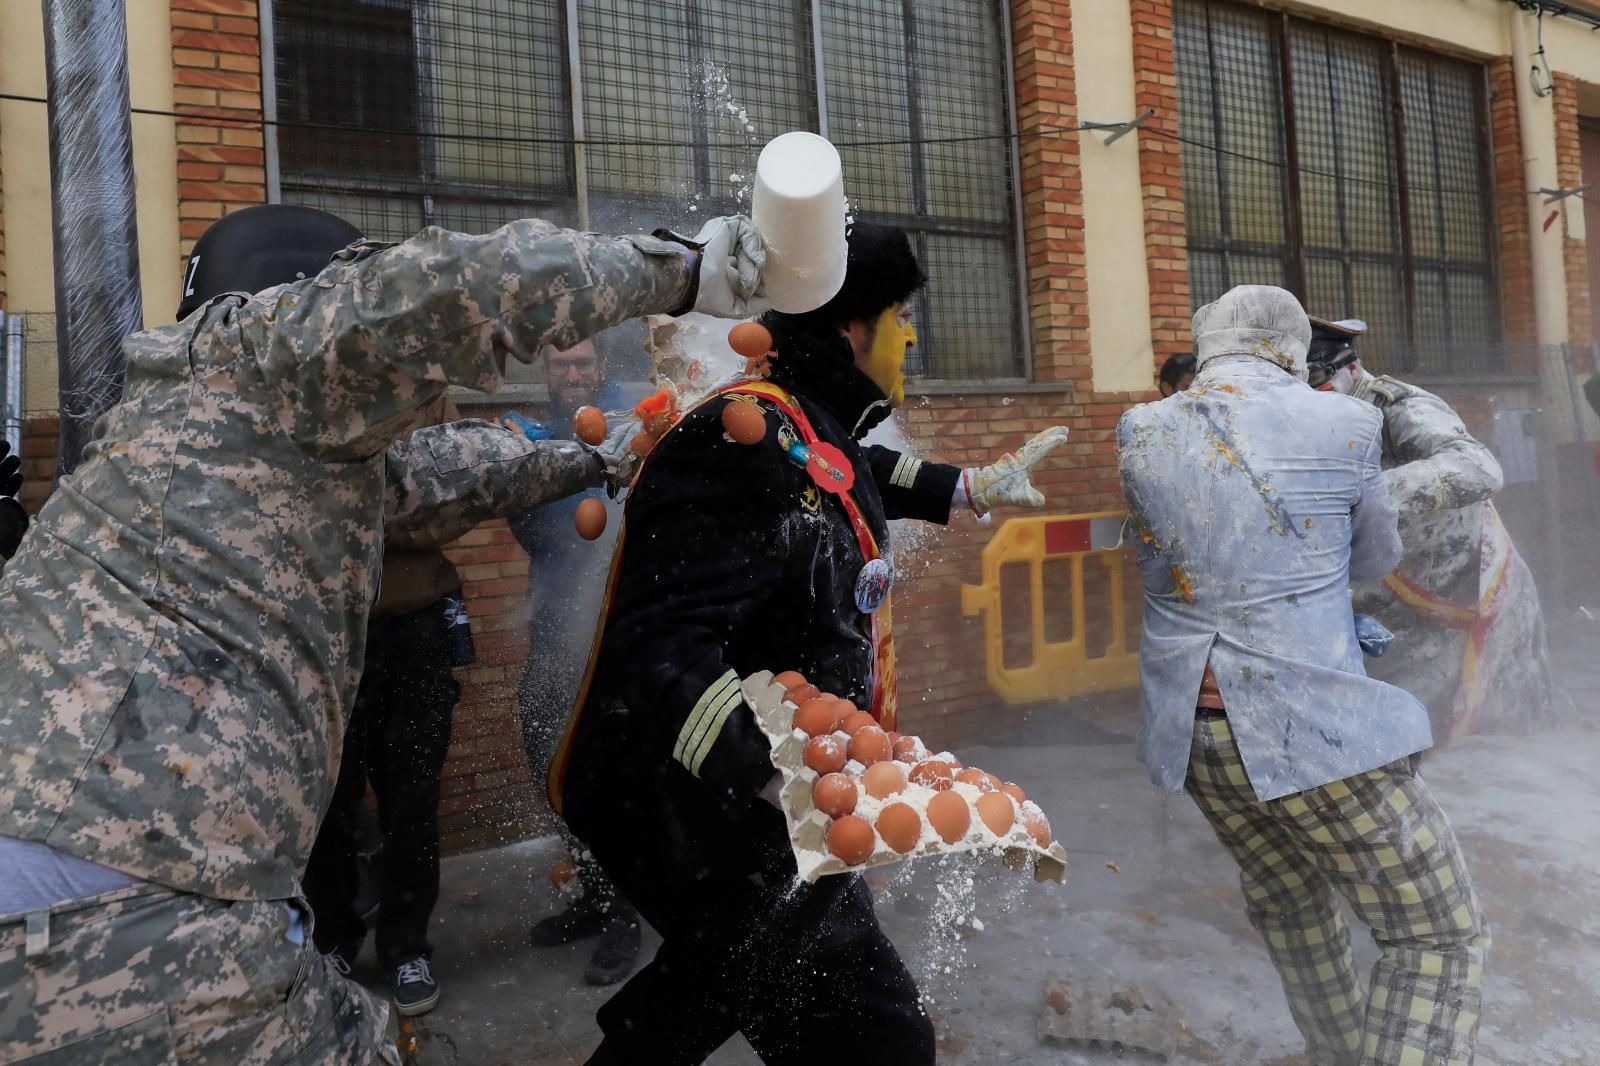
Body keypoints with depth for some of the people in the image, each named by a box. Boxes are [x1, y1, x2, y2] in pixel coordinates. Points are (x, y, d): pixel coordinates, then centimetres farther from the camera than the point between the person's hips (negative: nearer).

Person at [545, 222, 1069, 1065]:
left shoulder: (812, 432, 5)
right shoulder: (746, 442, -26)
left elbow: (860, 479, 30)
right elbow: (663, 650, -36)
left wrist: (978, 487, 40)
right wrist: (792, 784, -50)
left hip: (752, 801, 11)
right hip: (709, 817, -11)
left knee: (726, 977, 31)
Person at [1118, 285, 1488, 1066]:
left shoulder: (1140, 436, 1)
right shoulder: (1343, 424, -6)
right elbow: (1374, 558, 10)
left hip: (1193, 733, 5)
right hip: (1314, 729, -5)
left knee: (1293, 915, 26)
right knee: (1440, 939, 12)